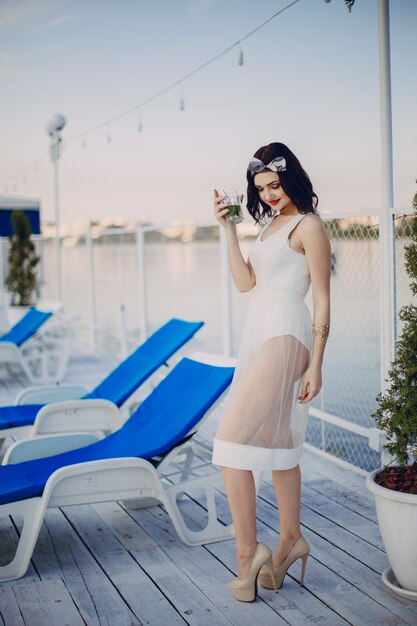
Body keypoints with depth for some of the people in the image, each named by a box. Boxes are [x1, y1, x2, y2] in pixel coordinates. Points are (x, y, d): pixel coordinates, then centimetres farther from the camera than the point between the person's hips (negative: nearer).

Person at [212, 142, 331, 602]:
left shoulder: (308, 225, -6)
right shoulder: (270, 224, 18)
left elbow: (322, 298, -9)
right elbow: (244, 282, 11)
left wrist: (315, 365, -13)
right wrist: (228, 228, 6)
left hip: (284, 339, -9)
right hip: (257, 338, 9)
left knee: (231, 442, -14)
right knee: (276, 443, 13)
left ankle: (247, 549, -6)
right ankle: (290, 539, 24)